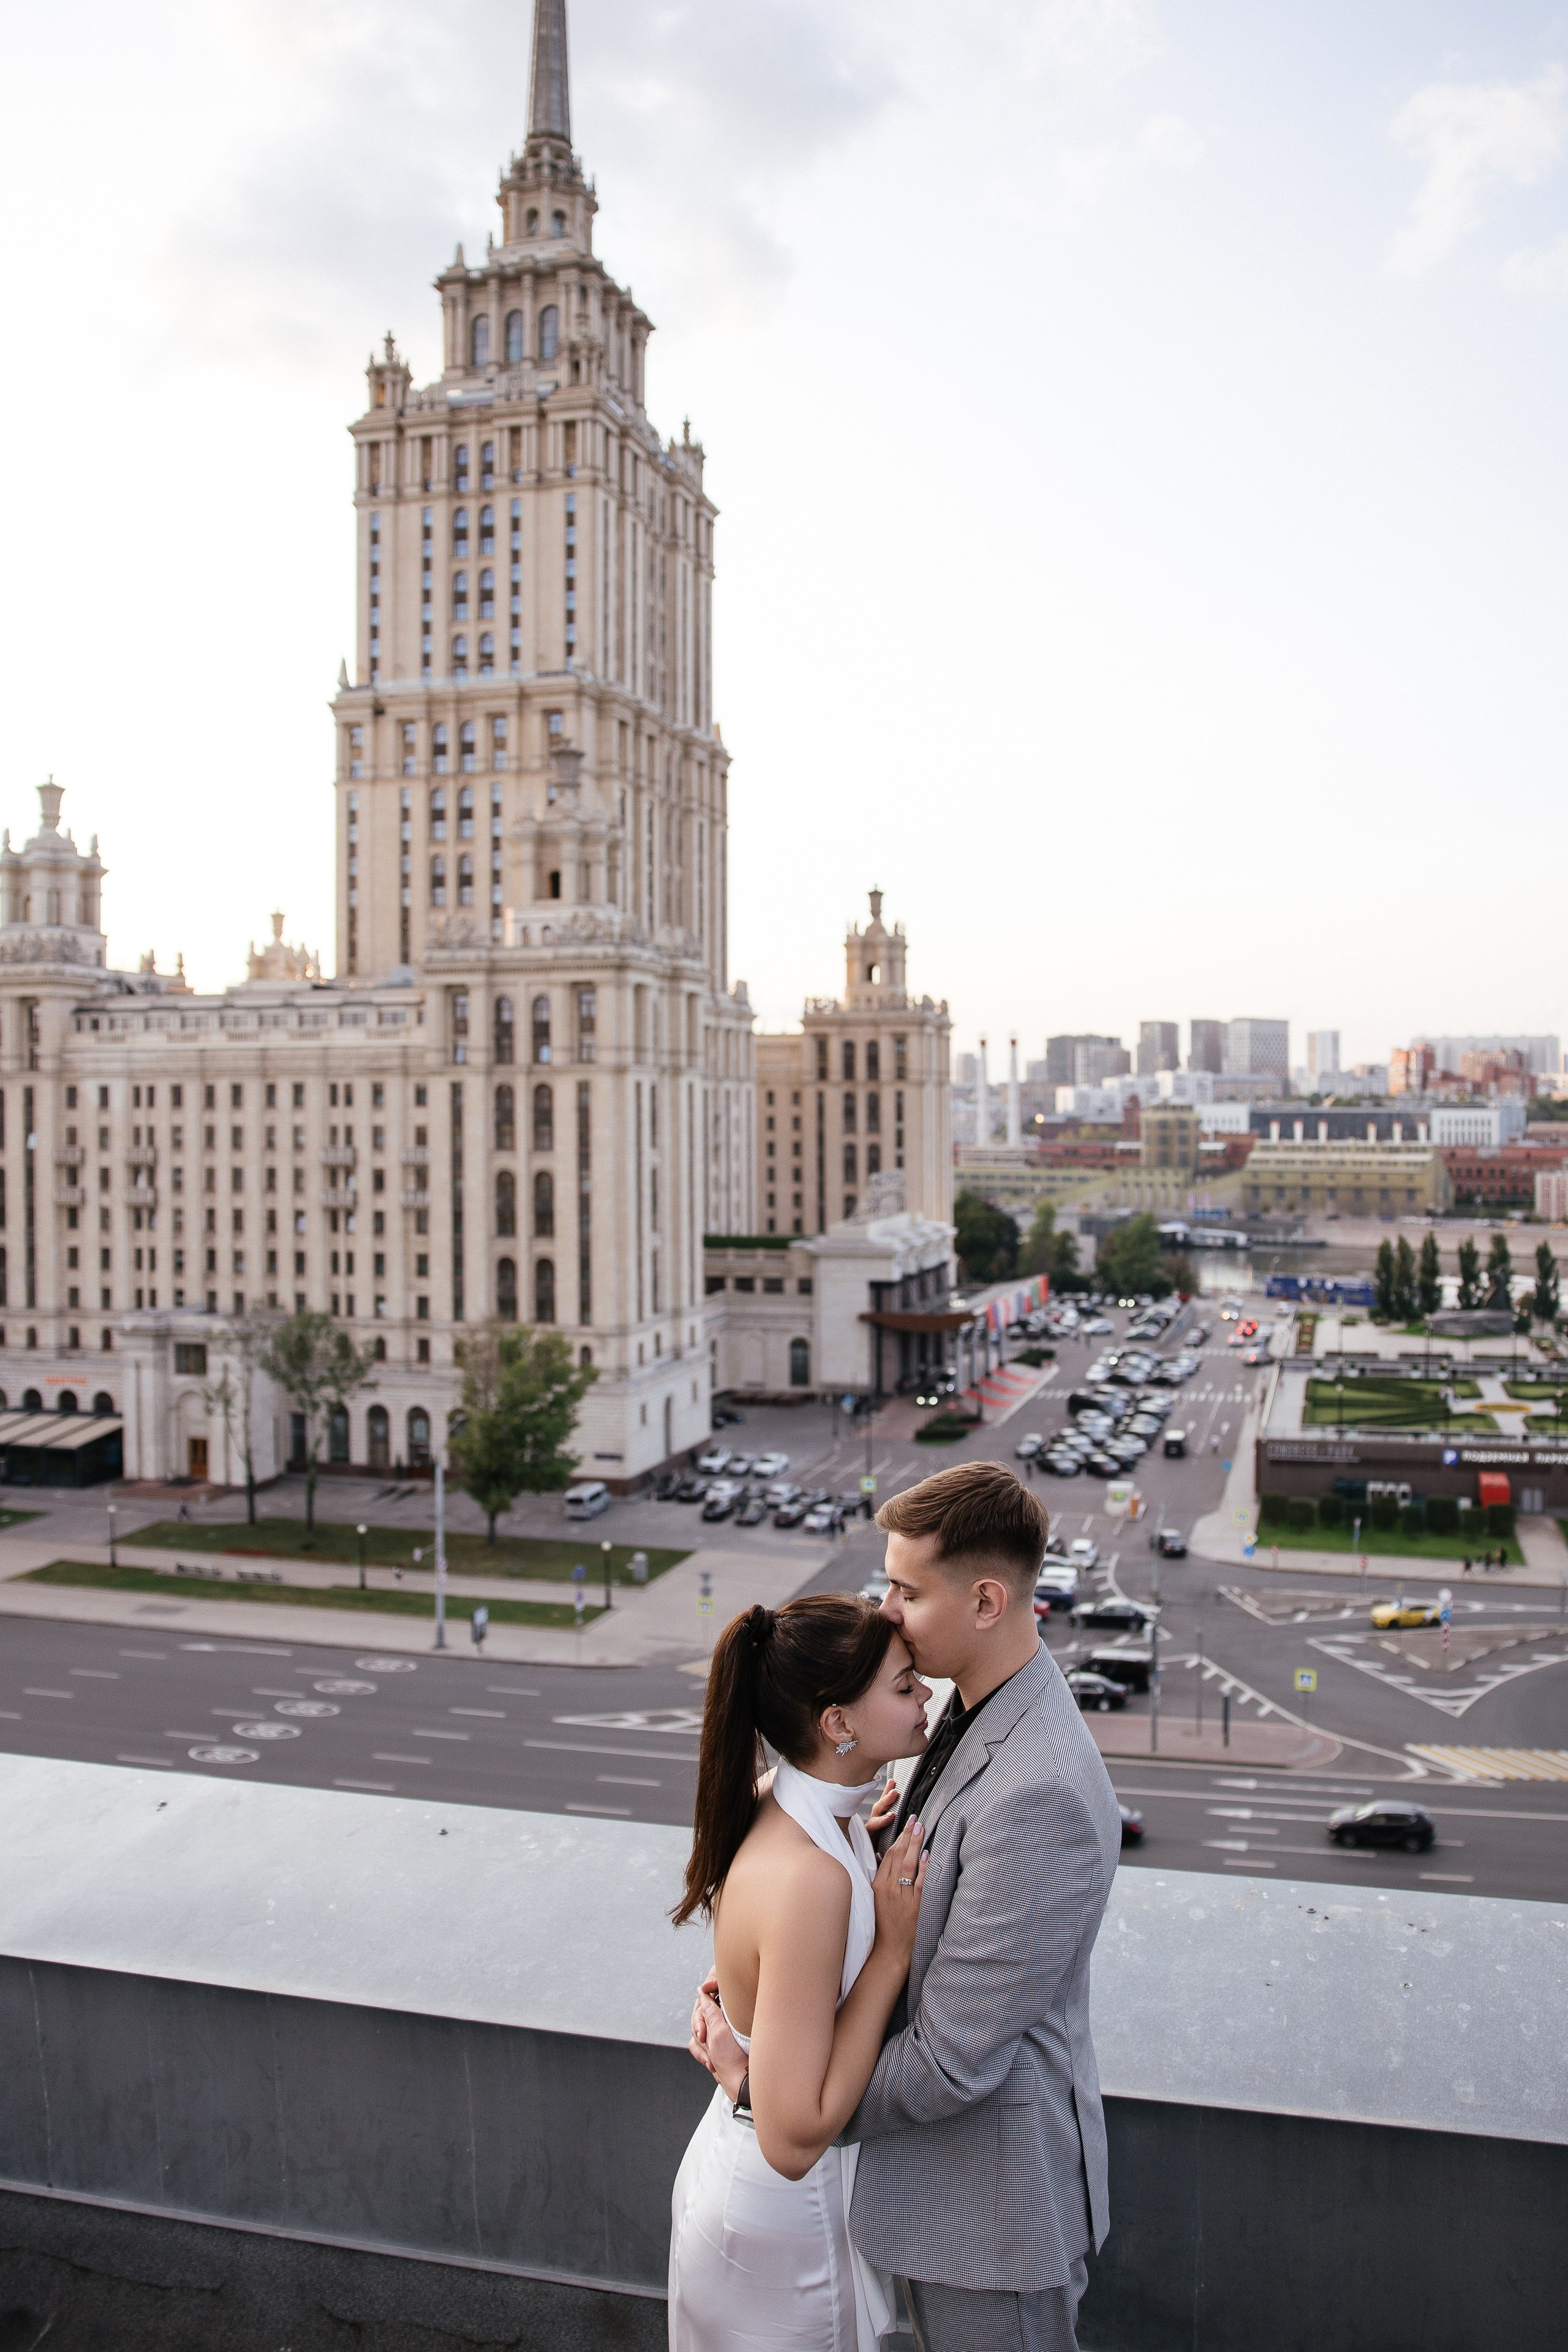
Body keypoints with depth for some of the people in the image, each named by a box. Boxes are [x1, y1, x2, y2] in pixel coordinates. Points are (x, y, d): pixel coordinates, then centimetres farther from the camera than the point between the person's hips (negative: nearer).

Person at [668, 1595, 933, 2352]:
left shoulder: (777, 1807, -8)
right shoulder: (807, 1879, -35)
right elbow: (795, 2138, -31)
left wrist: (863, 1842, 1)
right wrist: (894, 1950, -29)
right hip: (781, 2214, -8)